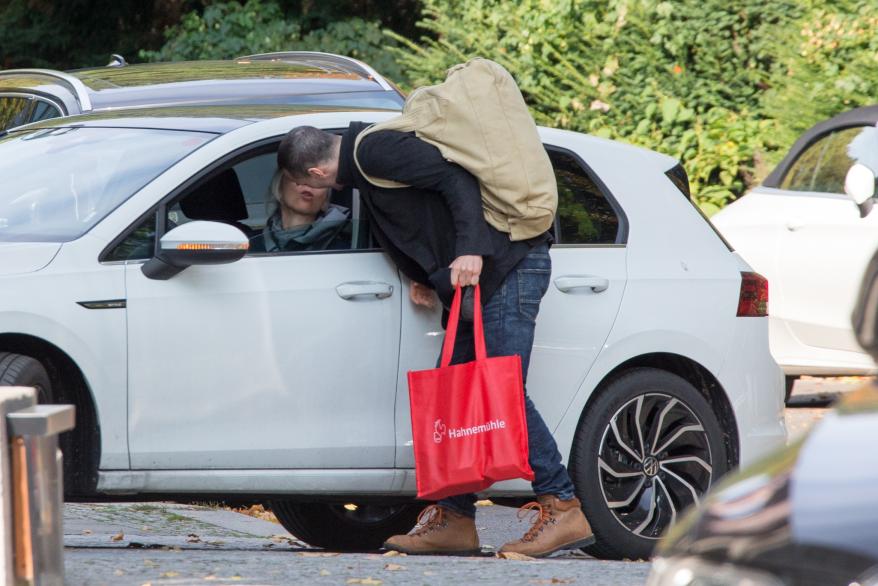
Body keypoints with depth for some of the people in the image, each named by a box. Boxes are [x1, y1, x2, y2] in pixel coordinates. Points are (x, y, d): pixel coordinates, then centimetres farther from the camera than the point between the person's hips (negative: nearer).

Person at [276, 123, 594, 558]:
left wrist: (471, 251, -30)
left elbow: (455, 178, -22)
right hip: (478, 277, 11)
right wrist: (426, 277, 12)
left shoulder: (374, 151, -12)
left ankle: (564, 509, -12)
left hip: (509, 268, -11)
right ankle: (455, 520, 12)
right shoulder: (367, 157, 19)